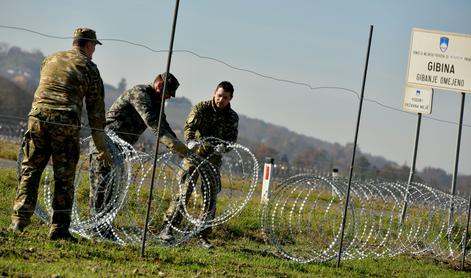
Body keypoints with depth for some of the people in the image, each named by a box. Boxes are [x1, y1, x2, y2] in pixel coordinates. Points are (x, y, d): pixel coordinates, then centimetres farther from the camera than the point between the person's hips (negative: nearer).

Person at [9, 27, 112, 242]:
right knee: (64, 178, 4)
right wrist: (101, 148, 12)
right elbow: (96, 110, 8)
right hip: (66, 123, -3)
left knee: (30, 171, 10)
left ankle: (20, 220, 1)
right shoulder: (89, 68, 8)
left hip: (38, 117, 3)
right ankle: (59, 229, 5)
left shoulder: (50, 60, 21)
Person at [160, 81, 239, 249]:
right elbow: (189, 126, -19)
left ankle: (203, 236, 9)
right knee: (184, 192, -12)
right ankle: (167, 229, -9)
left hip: (213, 159, 3)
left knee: (211, 198, 1)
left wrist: (222, 147, -28)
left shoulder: (232, 117, 1)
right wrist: (190, 141, -40)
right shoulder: (201, 108, -6)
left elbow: (232, 140, -5)